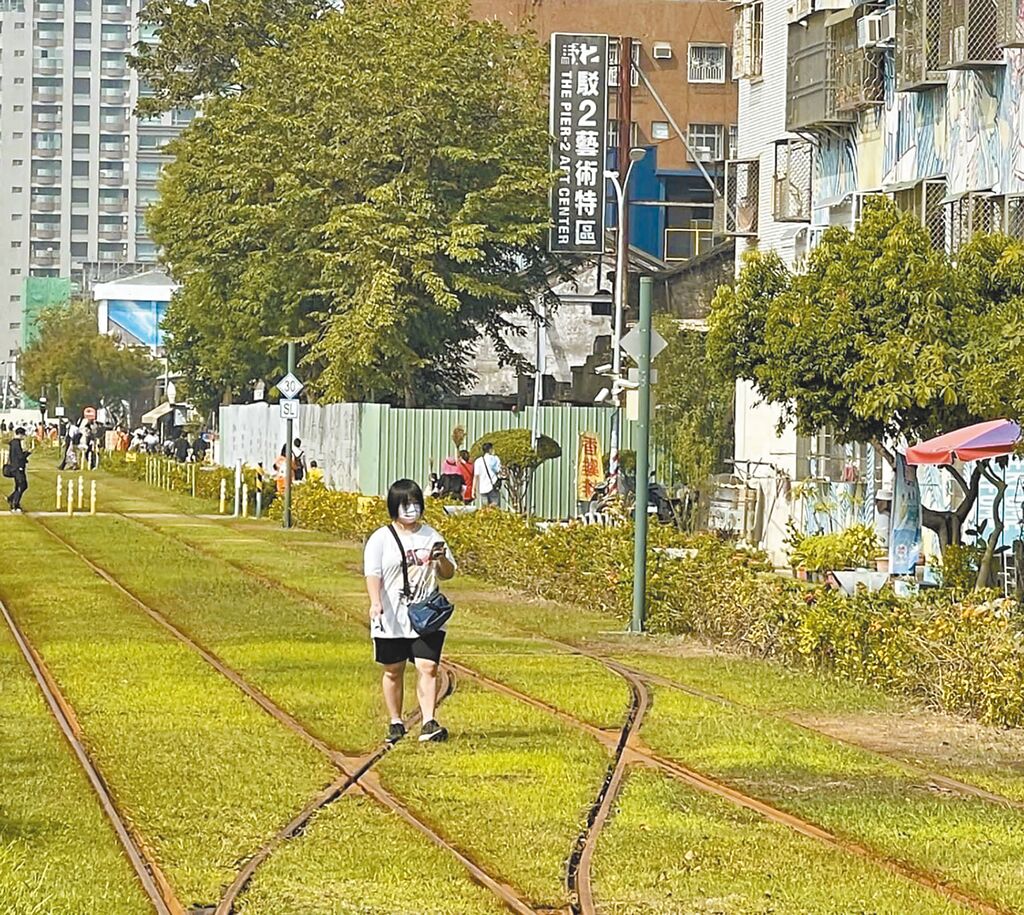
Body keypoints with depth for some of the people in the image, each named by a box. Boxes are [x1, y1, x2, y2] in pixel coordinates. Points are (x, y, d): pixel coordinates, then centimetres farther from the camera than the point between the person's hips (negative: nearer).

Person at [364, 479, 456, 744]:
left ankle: (429, 723, -13)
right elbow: (373, 574, -10)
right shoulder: (381, 539, -1)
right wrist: (375, 602, -27)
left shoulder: (430, 536, 9)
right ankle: (395, 722, 20)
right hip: (391, 620, -1)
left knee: (428, 667, -10)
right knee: (393, 671, 7)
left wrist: (442, 560, -9)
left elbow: (448, 574, 14)